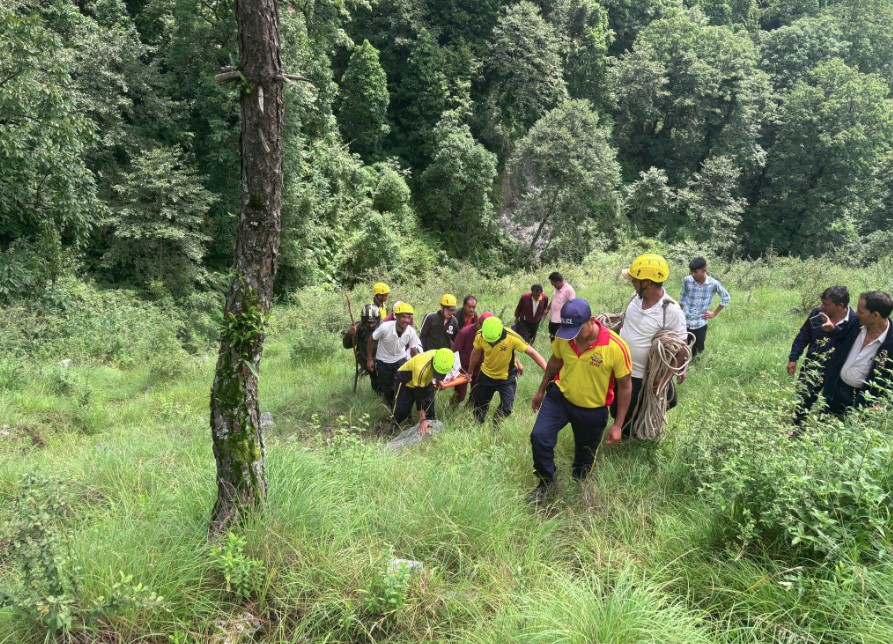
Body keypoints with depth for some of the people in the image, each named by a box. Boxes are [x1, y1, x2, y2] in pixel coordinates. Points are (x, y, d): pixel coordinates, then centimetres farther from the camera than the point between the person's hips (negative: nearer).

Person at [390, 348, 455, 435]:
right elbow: (419, 396, -40)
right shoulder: (421, 369, -47)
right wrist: (422, 420, -39)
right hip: (406, 381, -6)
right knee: (401, 410, -8)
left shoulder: (443, 360, -28)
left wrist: (438, 380, -3)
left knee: (430, 408, 3)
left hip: (425, 380, 6)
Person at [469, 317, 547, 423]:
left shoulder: (512, 338, -32)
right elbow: (476, 353, -1)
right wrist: (470, 371, 13)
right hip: (486, 375, 3)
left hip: (507, 377, -2)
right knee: (480, 404, 15)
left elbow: (532, 353, -26)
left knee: (506, 407, -10)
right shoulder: (480, 336, -22)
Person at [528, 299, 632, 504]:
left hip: (592, 410, -2)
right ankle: (546, 482, 10)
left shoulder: (616, 347, -27)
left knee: (585, 457, 14)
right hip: (559, 396, 2)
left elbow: (625, 386, -14)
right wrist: (541, 390, 17)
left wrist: (618, 425, -12)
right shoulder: (563, 338, -16)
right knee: (539, 436, -15)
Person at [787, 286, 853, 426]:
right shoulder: (817, 313, -7)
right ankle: (796, 429, 35)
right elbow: (803, 336, 3)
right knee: (803, 401, 17)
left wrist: (834, 329, -33)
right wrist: (793, 358, 3)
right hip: (812, 367, 4)